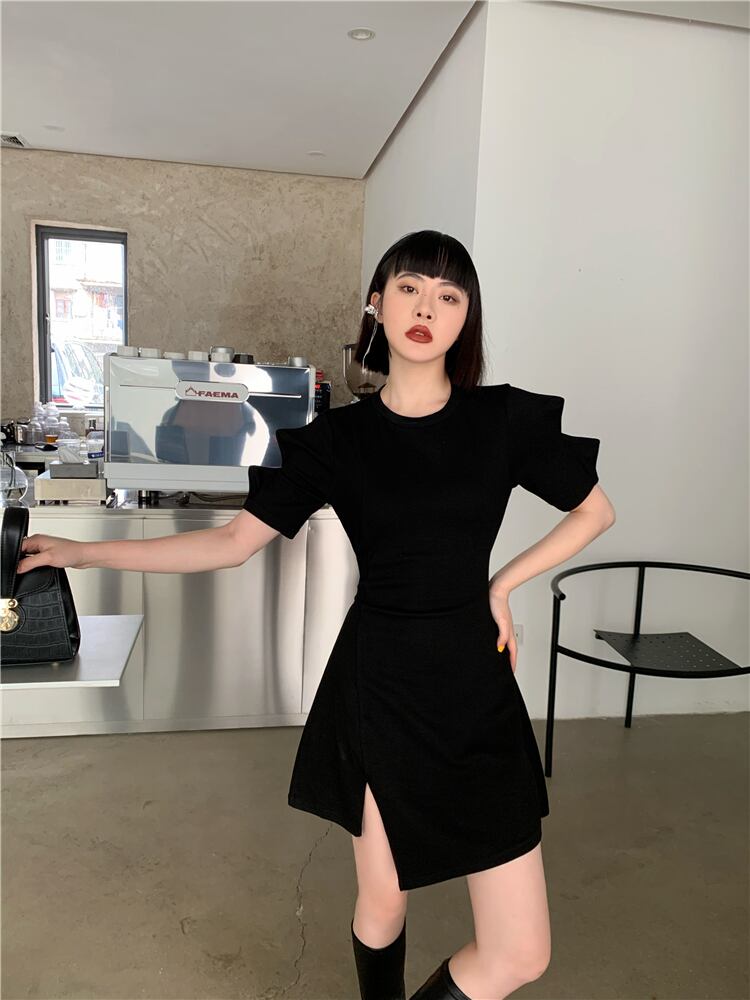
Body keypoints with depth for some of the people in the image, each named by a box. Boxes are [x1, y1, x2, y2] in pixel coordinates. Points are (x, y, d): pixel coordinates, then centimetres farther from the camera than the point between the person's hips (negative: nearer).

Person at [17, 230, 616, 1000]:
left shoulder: (504, 418, -2)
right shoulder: (336, 437, -2)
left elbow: (596, 512, 10)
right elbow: (232, 543, -1)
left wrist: (502, 583, 0)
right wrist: (81, 551, -4)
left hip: (476, 688, 1)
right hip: (378, 686, 0)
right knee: (382, 901, 15)